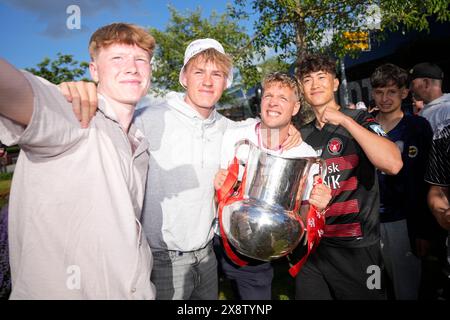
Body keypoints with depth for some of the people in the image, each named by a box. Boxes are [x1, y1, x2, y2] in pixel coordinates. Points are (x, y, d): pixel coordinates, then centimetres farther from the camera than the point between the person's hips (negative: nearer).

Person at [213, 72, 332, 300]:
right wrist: (217, 185, -20)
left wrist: (316, 207, -23)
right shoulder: (231, 137, -10)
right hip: (214, 241, 1)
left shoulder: (306, 155, -9)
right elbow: (216, 186, 2)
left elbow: (303, 215, -2)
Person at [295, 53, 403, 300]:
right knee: (308, 293, 15)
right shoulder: (302, 136, 9)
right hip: (311, 245, 4)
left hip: (357, 248, -4)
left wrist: (344, 120, -22)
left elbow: (393, 164, -24)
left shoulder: (359, 120, -4)